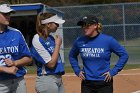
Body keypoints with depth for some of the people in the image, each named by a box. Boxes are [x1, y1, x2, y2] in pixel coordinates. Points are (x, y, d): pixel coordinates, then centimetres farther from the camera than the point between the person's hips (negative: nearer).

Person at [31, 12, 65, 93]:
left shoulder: (51, 38, 11)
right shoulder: (38, 40, -13)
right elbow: (51, 64, -16)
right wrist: (58, 45, -9)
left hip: (59, 79, 8)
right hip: (47, 80, -8)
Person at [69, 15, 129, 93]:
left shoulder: (108, 40, -7)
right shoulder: (80, 42, 1)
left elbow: (124, 55, -1)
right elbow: (72, 56, 21)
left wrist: (113, 71, -5)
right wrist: (77, 70, 9)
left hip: (104, 83, -2)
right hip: (87, 84, 3)